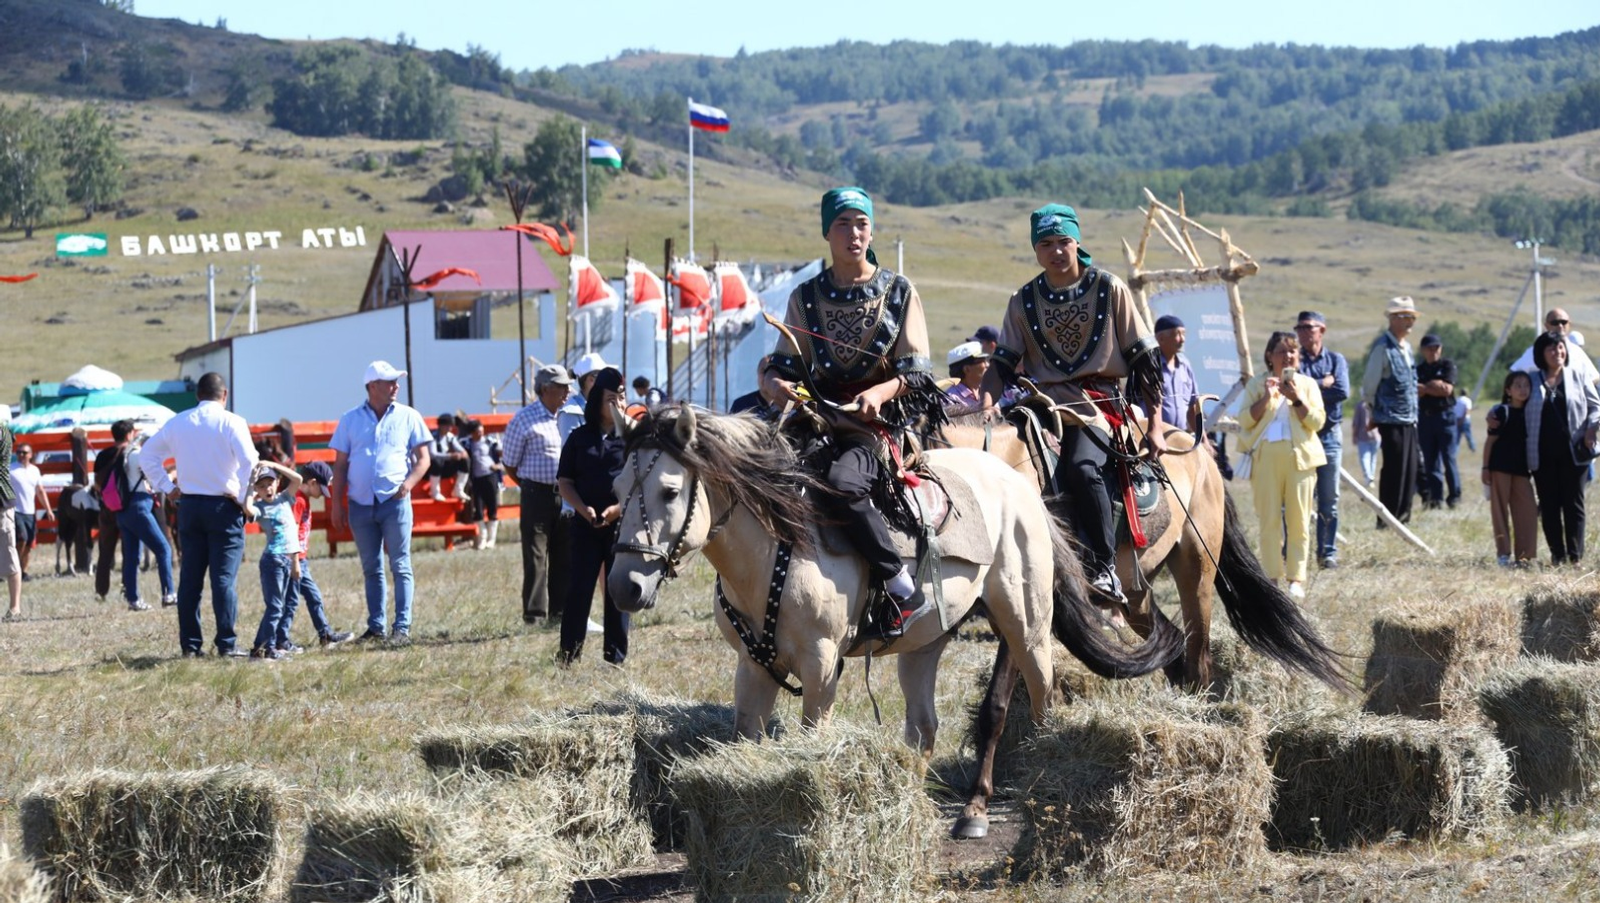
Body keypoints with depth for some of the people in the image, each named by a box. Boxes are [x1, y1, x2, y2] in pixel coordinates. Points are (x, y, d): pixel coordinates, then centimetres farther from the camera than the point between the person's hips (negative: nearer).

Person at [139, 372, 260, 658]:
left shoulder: (177, 423, 8)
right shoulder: (230, 422, -7)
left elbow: (147, 455, 14)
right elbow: (249, 461, -18)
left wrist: (166, 488, 14)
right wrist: (244, 500, -8)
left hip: (189, 506, 4)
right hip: (224, 506, -4)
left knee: (190, 577, 7)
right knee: (224, 578, -4)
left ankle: (190, 643, 7)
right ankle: (226, 643, -8)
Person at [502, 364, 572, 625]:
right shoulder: (524, 420, -5)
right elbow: (510, 464, 0)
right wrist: (531, 486, 2)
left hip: (565, 494, 5)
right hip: (537, 494, -5)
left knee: (563, 554, 9)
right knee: (536, 555, -4)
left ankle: (560, 609, 16)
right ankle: (534, 611, -1)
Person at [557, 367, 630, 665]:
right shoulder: (580, 438, 7)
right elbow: (564, 481, 7)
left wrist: (619, 508, -17)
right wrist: (584, 509, -9)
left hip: (622, 524, -1)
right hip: (586, 525, 1)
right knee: (578, 588, -1)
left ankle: (615, 654, 11)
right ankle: (569, 653, 3)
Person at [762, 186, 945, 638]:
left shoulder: (899, 292, 5)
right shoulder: (806, 297, 13)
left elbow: (915, 372, 1)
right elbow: (783, 366, 10)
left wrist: (881, 392, -21)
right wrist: (777, 386, -15)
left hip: (880, 420, -4)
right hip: (819, 419, 4)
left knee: (842, 482, -36)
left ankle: (902, 590, -27)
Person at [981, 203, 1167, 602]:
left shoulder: (1109, 289, 2)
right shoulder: (1024, 301, 10)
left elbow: (1145, 358, 3)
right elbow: (1003, 363, 9)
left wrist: (1155, 426, -2)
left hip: (1099, 401, -4)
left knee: (1081, 468, -33)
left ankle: (1104, 566, -24)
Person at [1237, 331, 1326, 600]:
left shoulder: (1307, 384, 12)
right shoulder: (1257, 384, 11)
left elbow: (1317, 422, 1)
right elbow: (1245, 420, 1)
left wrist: (1295, 398, -10)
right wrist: (1266, 398, -11)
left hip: (1300, 456, 0)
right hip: (1266, 456, 0)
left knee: (1298, 520, -2)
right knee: (1269, 520, -3)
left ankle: (1296, 578, 1)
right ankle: (1272, 576, 1)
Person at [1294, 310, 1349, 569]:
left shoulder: (1336, 360, 8)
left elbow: (1343, 391, -8)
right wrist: (1324, 384, -10)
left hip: (1329, 434, 1)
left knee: (1329, 499, 4)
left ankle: (1328, 552, 11)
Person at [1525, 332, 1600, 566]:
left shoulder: (1577, 377, 8)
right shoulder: (1533, 382, 9)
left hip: (1573, 452, -1)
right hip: (1543, 456, 1)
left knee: (1573, 503, -2)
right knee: (1549, 505, 1)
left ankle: (1575, 555, -1)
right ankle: (1557, 555, 6)